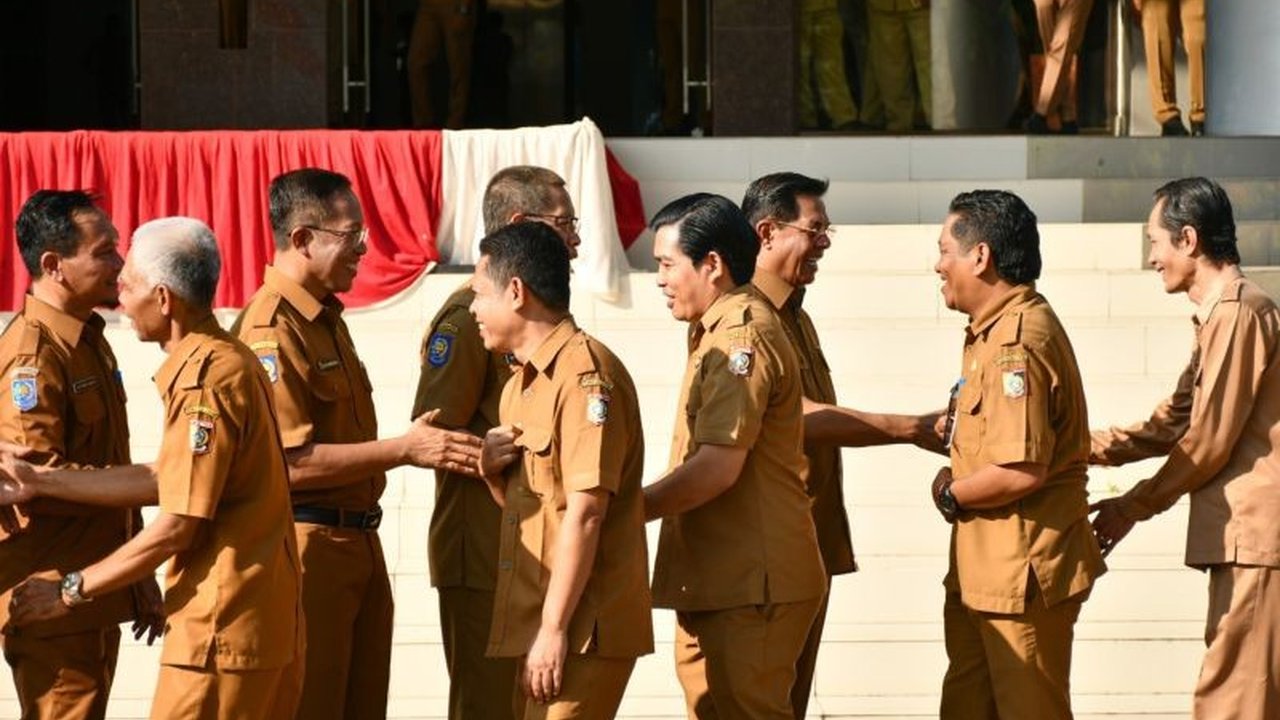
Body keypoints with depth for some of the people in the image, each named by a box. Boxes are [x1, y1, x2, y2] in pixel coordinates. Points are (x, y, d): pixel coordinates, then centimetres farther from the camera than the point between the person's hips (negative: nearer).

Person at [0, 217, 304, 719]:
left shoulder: (205, 380, -18)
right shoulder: (225, 361, 13)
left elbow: (176, 526, -17)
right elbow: (165, 481, 14)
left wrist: (71, 590, -8)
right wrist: (41, 483, 15)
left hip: (221, 630, -10)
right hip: (261, 619, 10)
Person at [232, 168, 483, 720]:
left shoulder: (326, 318, 15)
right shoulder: (272, 328, -16)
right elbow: (291, 462, -23)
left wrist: (422, 446, 12)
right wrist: (403, 450, -21)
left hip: (355, 545, 10)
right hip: (306, 548, -10)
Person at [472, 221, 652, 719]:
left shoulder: (585, 373, -15)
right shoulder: (523, 381, 17)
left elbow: (585, 512, -20)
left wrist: (554, 628, -21)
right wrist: (494, 472, 1)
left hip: (582, 626, -10)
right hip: (540, 621, 10)